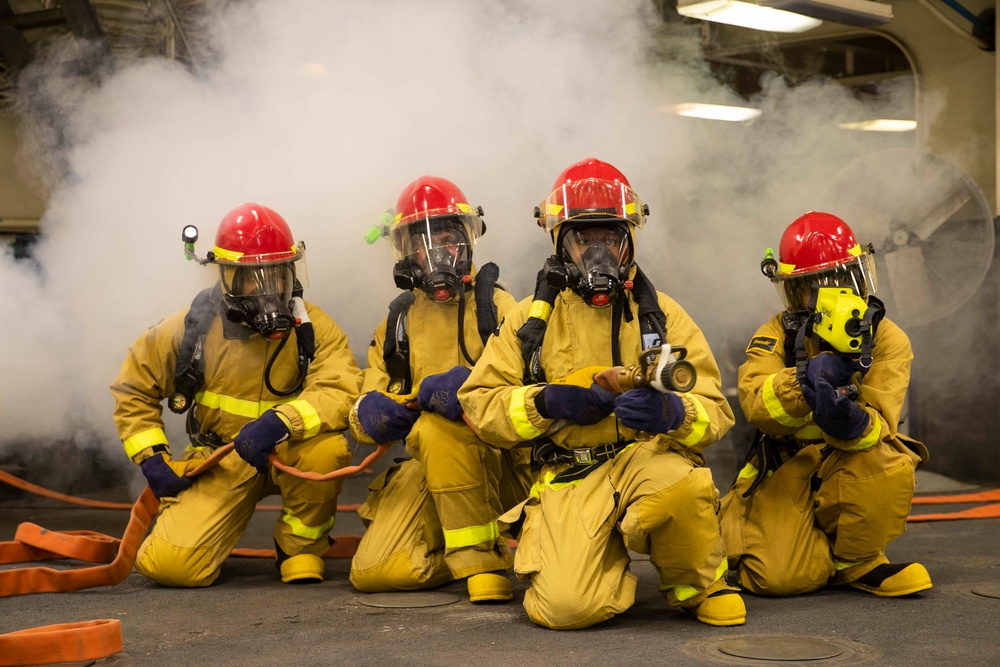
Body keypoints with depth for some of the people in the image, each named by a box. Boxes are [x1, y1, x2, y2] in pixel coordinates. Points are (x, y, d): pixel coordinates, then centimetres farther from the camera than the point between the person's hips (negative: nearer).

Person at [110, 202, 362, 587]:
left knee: (327, 448, -36)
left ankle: (301, 544, -6)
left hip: (287, 454, 0)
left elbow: (342, 392, -26)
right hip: (220, 462, 1)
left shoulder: (312, 326, -11)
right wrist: (152, 457, -4)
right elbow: (133, 389, 6)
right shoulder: (192, 328, -6)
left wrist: (280, 422, -42)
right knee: (169, 565, -18)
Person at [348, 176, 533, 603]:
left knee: (435, 428, -37)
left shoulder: (493, 305, 1)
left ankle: (479, 556, -21)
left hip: (500, 465, -5)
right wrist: (373, 415, -14)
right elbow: (366, 416, 12)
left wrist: (469, 388, -32)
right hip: (429, 468, 5)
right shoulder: (396, 323, 15)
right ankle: (482, 548, 11)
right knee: (372, 572, -13)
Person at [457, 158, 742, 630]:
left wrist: (672, 412, -20)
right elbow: (478, 401, 8)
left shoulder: (661, 315, 11)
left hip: (648, 454, 0)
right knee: (567, 607, -25)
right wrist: (546, 402, -11)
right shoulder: (531, 318, 13)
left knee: (679, 483, -38)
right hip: (569, 477, 0)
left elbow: (716, 411, 4)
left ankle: (699, 586, -5)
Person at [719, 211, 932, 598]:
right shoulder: (775, 335, -4)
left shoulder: (887, 340, -6)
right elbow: (755, 405, -23)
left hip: (852, 461, 1)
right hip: (787, 469, 0)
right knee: (781, 576, -24)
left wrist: (852, 422, -45)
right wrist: (807, 379, -41)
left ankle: (854, 560, -7)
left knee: (890, 470, -36)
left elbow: (879, 424, -20)